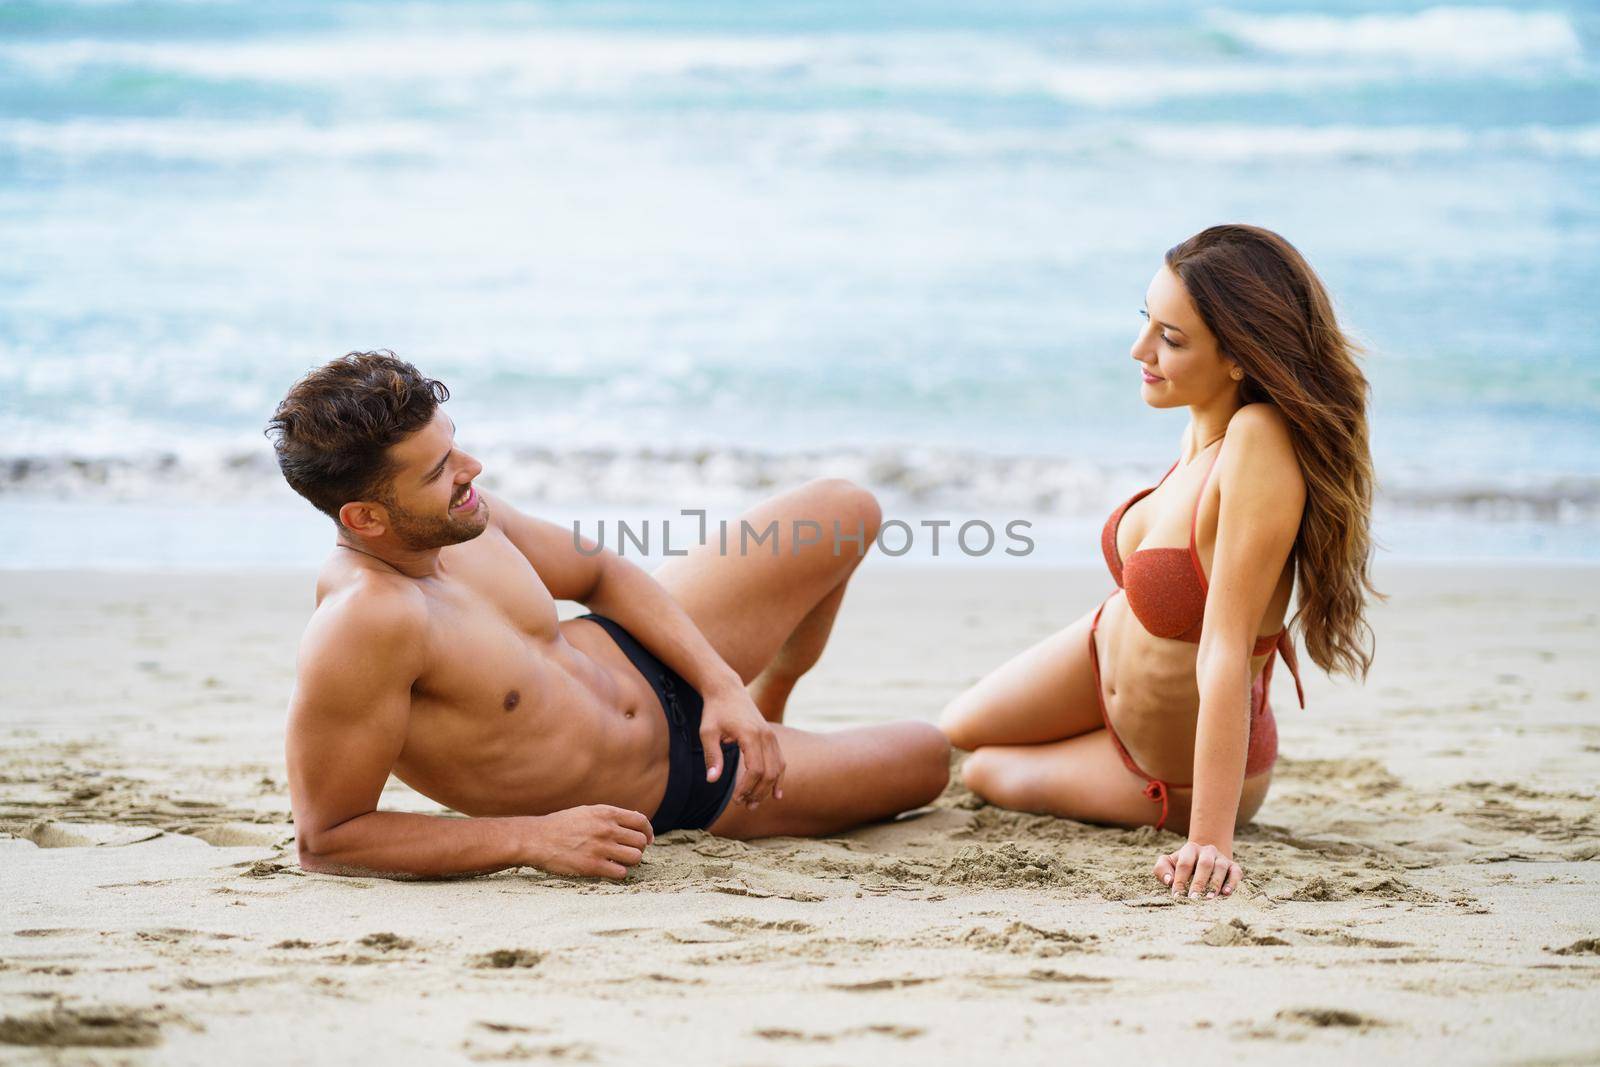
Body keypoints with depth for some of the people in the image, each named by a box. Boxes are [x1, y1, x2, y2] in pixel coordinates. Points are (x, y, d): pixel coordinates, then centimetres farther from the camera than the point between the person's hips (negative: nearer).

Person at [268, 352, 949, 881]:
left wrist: (722, 686, -10)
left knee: (846, 513, 13)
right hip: (653, 801, -6)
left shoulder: (459, 519, -16)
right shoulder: (365, 620, -40)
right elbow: (324, 841, -37)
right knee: (924, 761, 9)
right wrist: (532, 837, -37)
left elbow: (601, 575, 3)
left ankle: (766, 699, 40)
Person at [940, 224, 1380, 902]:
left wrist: (1210, 838, -42)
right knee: (957, 733, 26)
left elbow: (1226, 649, -42)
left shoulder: (1260, 442, -40)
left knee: (984, 776, 16)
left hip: (1182, 769, -7)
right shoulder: (1203, 429, -16)